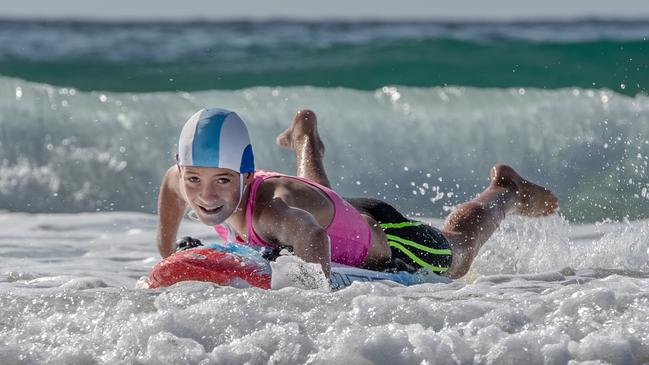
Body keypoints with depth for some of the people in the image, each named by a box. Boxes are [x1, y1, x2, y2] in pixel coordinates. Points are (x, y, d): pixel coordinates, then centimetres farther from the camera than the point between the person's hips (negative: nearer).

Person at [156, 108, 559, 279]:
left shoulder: (272, 207, -49)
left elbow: (312, 236, -68)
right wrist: (166, 257, -2)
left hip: (383, 245, -5)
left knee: (456, 252, 29)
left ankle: (506, 190, 56)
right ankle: (307, 138, 70)